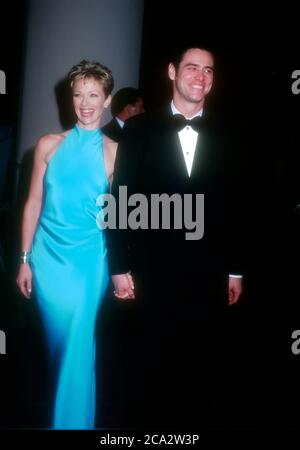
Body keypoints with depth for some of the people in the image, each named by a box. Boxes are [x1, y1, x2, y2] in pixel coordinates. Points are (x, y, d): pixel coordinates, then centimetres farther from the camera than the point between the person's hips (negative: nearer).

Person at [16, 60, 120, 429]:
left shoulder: (115, 152, -1)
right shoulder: (49, 145, 3)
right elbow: (34, 202, 6)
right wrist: (25, 259, 4)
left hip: (89, 260, -2)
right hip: (48, 256, 2)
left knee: (77, 347, 0)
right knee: (58, 342, 14)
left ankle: (71, 419, 21)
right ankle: (63, 408, 38)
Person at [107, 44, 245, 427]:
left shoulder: (222, 138, 7)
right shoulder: (140, 130, 1)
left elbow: (231, 207, 8)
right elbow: (121, 200, -2)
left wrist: (235, 270, 8)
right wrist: (119, 267, -7)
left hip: (207, 275, 2)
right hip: (153, 273, -2)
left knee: (198, 367, 12)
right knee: (150, 365, 11)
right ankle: (145, 422, 32)